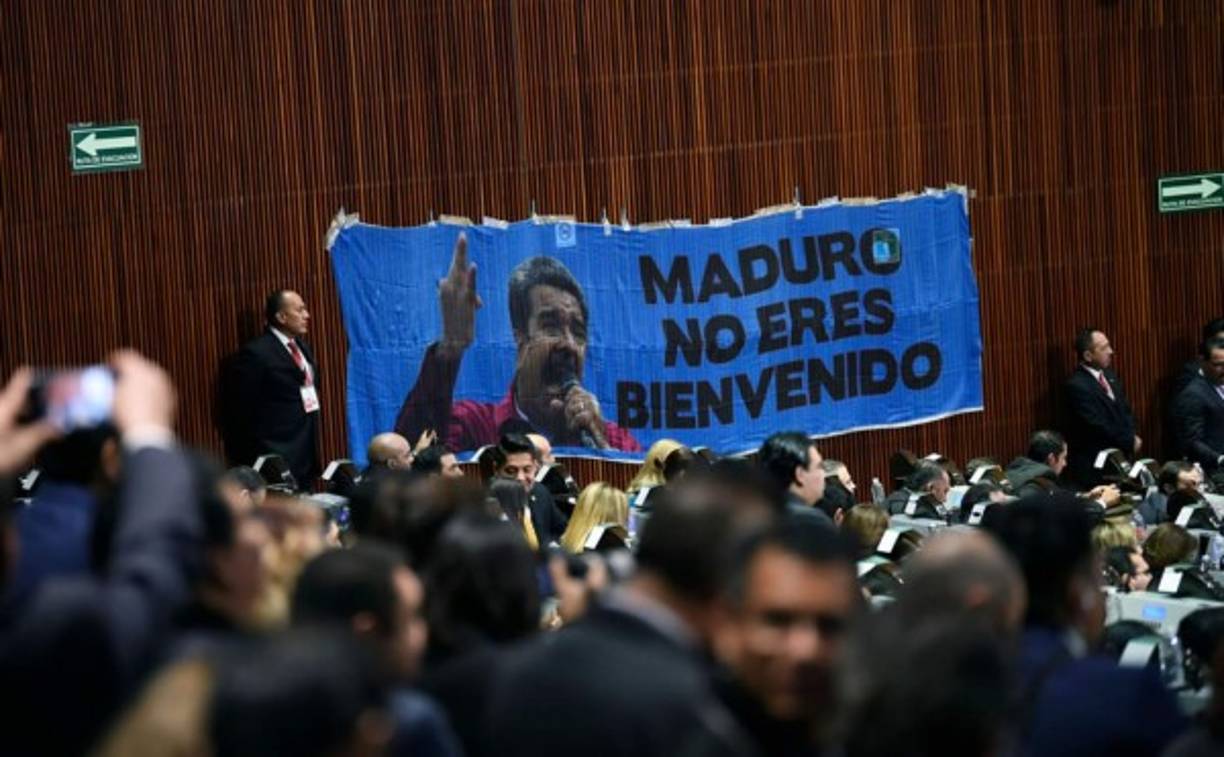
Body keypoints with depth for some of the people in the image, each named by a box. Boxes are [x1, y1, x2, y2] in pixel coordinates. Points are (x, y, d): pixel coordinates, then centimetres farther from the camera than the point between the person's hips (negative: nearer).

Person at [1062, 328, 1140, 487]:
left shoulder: (1108, 375, 10)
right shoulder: (1077, 386, -18)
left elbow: (1124, 410, 17)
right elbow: (1098, 427, -20)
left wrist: (1133, 437, -3)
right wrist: (1130, 442, -9)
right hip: (1093, 464, -8)